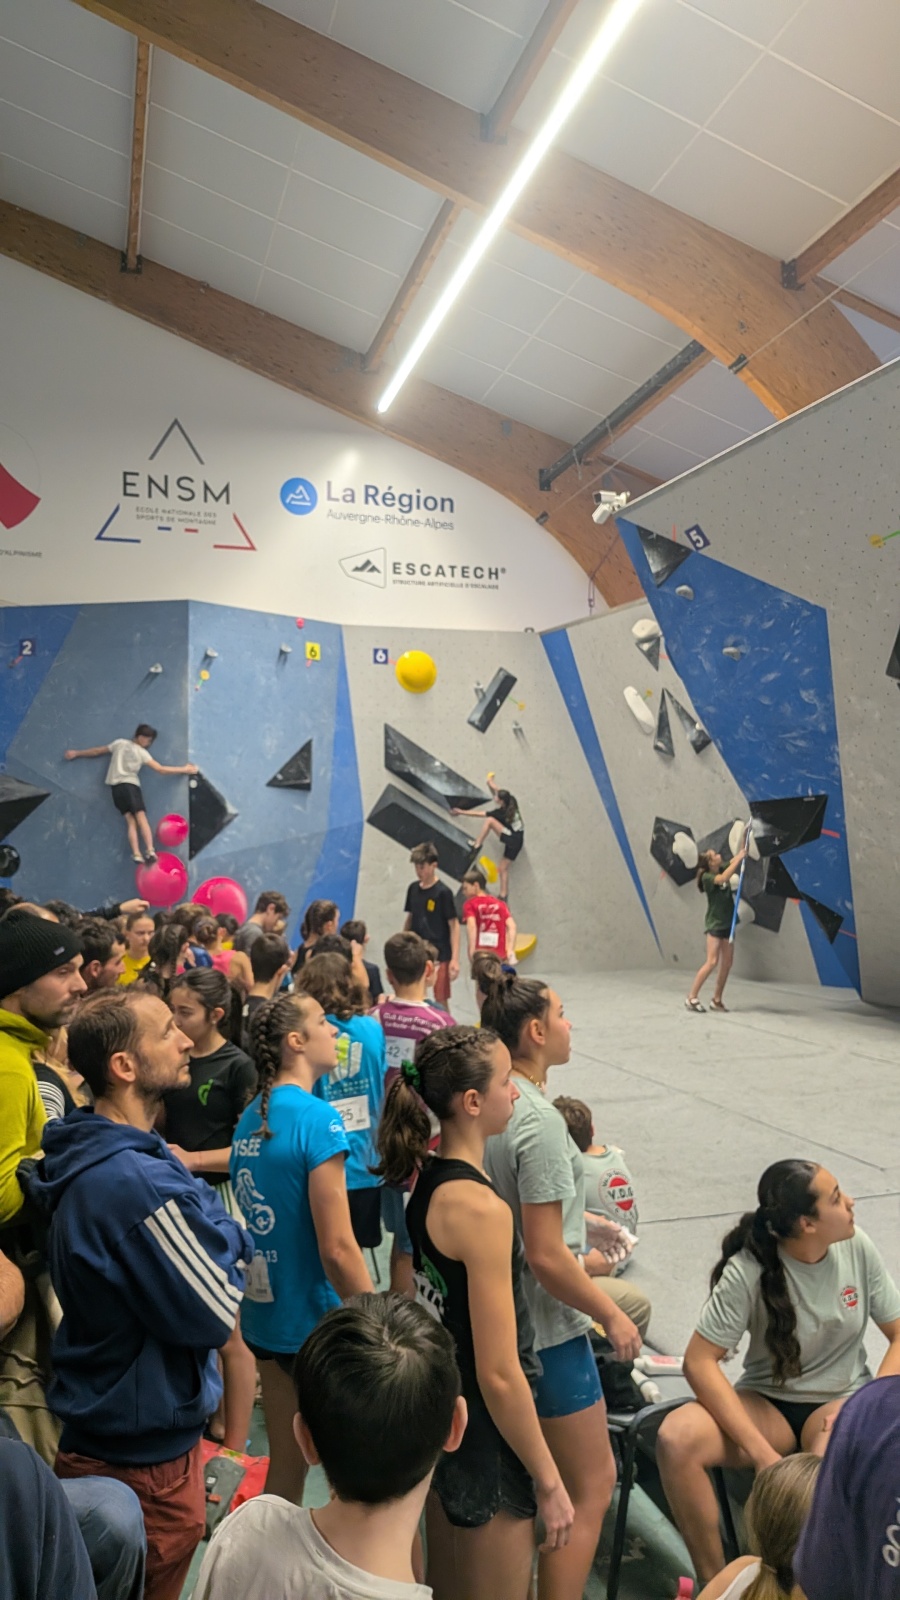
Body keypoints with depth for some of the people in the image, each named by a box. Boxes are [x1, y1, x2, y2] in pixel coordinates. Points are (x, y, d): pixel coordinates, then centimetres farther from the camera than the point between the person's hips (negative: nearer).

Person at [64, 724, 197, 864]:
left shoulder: (119, 743, 14)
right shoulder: (142, 752, 3)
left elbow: (97, 751, 21)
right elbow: (160, 769, 1)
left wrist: (76, 753, 34)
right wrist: (184, 769, 7)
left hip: (115, 786, 4)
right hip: (130, 785, -4)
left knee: (130, 820, -1)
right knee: (141, 818, -10)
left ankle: (136, 854, -14)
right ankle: (150, 851, -25)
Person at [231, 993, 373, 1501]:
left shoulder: (251, 1117, 4)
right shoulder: (318, 1118, -21)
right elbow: (338, 1250, -23)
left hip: (265, 1316, 7)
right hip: (318, 1325, -7)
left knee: (285, 1470, 21)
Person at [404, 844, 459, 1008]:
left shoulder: (443, 892, -12)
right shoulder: (413, 889, 5)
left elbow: (454, 925, -11)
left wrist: (455, 959, -15)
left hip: (439, 956, -5)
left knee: (440, 1000, 1)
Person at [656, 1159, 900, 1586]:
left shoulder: (856, 1247, -10)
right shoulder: (748, 1271, -20)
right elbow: (699, 1362, -20)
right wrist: (760, 1451, -26)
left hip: (841, 1402, 1)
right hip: (767, 1403, -1)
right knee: (676, 1439, -29)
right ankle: (713, 1582, -6)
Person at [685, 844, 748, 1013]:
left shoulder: (722, 869, 4)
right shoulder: (707, 877, -16)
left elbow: (738, 857, 9)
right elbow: (723, 878, -34)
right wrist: (739, 858, -31)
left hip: (727, 923, 8)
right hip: (714, 924, -8)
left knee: (727, 963, 6)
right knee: (712, 962, -13)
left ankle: (717, 1000, 14)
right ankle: (692, 998, -7)